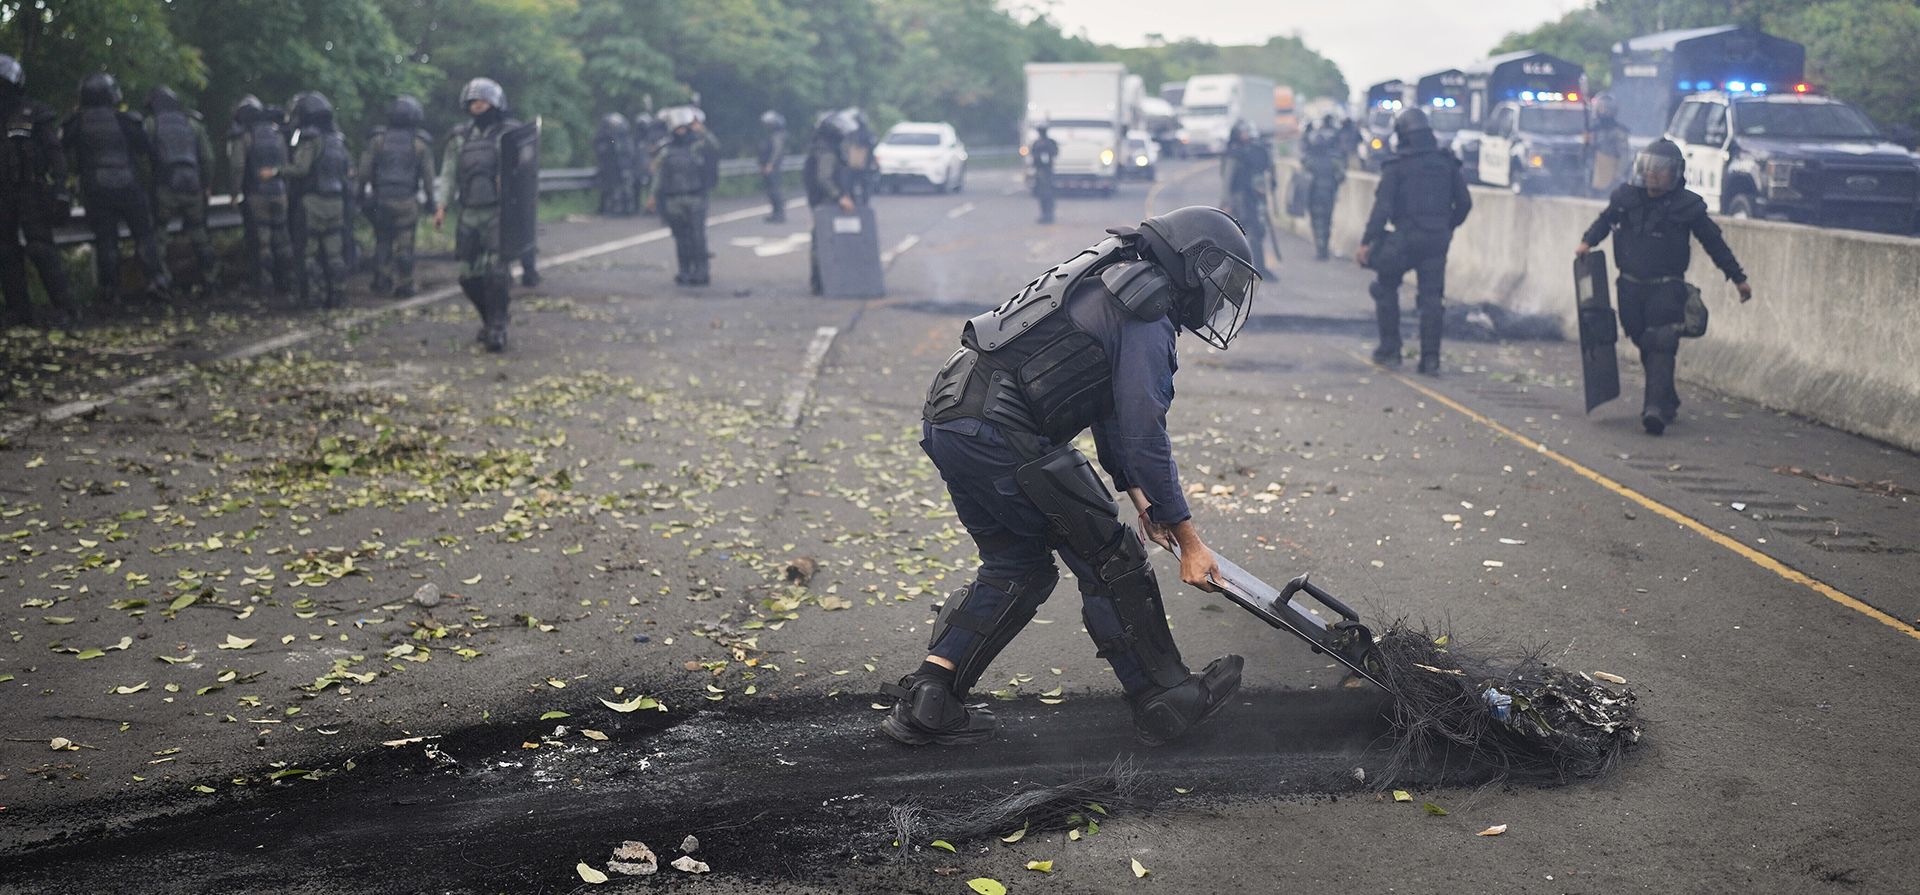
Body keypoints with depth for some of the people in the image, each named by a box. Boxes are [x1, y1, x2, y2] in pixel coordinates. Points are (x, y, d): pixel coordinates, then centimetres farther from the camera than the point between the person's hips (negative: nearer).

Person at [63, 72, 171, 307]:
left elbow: (68, 157, 5)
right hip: (129, 187, -1)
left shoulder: (76, 124, -1)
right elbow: (147, 150, 2)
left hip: (96, 191, 2)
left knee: (105, 240, 7)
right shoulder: (126, 121, -7)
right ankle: (157, 280, -3)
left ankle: (109, 288, 7)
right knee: (144, 234, 7)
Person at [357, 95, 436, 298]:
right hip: (407, 201, -2)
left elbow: (365, 169, 1)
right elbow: (428, 174, -1)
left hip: (381, 199, 2)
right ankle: (403, 285, 1)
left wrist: (360, 191, 10)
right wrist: (430, 200, 6)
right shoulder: (420, 143, -1)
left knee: (382, 241, 13)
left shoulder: (378, 139, 2)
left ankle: (381, 280, 13)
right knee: (404, 244, 1)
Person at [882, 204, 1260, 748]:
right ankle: (1165, 701, 14)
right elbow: (1144, 435, -11)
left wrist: (1137, 493, 24)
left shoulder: (1112, 280, 24)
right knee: (1108, 560, 3)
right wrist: (1188, 540, -5)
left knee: (1017, 567, 19)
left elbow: (1112, 408, 29)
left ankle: (924, 700, 14)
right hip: (1002, 433, -10)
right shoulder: (1148, 314, -7)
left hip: (947, 420, 10)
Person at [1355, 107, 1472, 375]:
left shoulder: (1396, 165, -5)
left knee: (1386, 288, 15)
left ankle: (1389, 349, 12)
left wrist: (1367, 241, -12)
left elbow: (1382, 207, -12)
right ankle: (1430, 359, 1)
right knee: (1432, 297, 5)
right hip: (1437, 240, 4)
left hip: (1405, 239, -4)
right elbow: (1464, 202, 10)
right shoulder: (1447, 163, 9)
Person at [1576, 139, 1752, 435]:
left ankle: (1656, 408, -22)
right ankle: (1668, 401, 26)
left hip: (1666, 288, -4)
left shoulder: (1687, 205, -4)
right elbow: (1606, 219, 22)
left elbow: (1714, 242, 6)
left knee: (1660, 347, -14)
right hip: (1631, 287, 4)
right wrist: (1588, 241, 3)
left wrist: (1738, 278, 10)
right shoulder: (1626, 198, 3)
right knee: (1645, 345, 10)